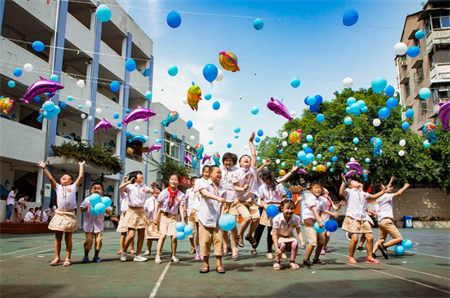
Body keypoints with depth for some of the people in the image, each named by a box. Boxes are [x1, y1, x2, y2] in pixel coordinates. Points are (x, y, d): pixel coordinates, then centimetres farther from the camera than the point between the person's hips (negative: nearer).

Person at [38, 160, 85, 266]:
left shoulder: (73, 187, 10)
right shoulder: (58, 187, 16)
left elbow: (80, 176, 5)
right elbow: (50, 178, 8)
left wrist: (81, 165, 12)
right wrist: (44, 168, 4)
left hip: (70, 215, -2)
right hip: (59, 213, 3)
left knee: (68, 238, 3)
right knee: (58, 237, 5)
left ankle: (68, 258, 9)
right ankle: (57, 258, 14)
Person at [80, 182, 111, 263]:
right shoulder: (87, 200, 5)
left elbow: (109, 212, -1)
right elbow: (82, 210, 1)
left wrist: (104, 209, -21)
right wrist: (87, 207, -18)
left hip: (99, 224, 0)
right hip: (88, 224, 0)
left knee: (98, 240, -1)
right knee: (88, 240, 0)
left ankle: (96, 256, 15)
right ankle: (86, 256, 17)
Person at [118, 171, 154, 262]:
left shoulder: (144, 187, 13)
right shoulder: (130, 186, 1)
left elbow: (154, 192, 4)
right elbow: (120, 188, -18)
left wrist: (154, 187, -15)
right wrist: (129, 182, -30)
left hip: (141, 211, 5)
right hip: (132, 211, -5)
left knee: (141, 235, 4)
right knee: (131, 235, -11)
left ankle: (138, 255, 14)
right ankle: (124, 252, 14)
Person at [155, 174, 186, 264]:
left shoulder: (181, 195, -6)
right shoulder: (164, 192, -8)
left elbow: (181, 207, -7)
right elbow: (158, 204, -1)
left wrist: (182, 220, -15)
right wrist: (156, 216, -4)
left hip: (174, 216, 1)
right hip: (163, 215, -1)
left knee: (174, 237, -5)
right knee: (162, 235, -9)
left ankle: (173, 256, 14)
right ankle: (158, 256, 0)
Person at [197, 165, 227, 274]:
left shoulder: (222, 189, 13)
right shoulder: (203, 184, 1)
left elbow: (222, 205, 7)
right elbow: (205, 193, -20)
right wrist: (218, 198, -35)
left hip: (217, 220, 3)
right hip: (205, 218, -3)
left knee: (219, 240, 0)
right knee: (205, 241, 0)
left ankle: (219, 264, 10)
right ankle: (205, 264, 14)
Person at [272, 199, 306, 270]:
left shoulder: (296, 218, -17)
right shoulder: (277, 219, -27)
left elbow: (299, 232, -9)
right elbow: (274, 234, -25)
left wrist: (302, 242, -29)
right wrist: (277, 248, -34)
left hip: (289, 236, 3)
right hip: (279, 236, -3)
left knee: (295, 243, -29)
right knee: (282, 245, -35)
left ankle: (292, 262, -5)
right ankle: (277, 262, -7)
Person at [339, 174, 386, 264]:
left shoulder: (363, 193, 24)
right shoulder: (349, 191, 4)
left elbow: (374, 196, 38)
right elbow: (341, 193, -17)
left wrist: (383, 191, 28)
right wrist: (343, 182, -27)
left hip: (363, 219, 6)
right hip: (352, 218, -6)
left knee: (370, 237, 0)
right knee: (354, 239, -13)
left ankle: (369, 257, 17)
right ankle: (351, 257, 6)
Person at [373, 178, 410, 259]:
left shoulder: (379, 197, 15)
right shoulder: (385, 196, -9)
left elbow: (386, 190, 34)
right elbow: (398, 193, -10)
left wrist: (391, 181, 44)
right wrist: (405, 187, 8)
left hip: (381, 221, 9)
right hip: (386, 221, -9)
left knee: (381, 239, 15)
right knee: (399, 238, -9)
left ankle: (373, 252, 0)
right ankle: (384, 246, -21)